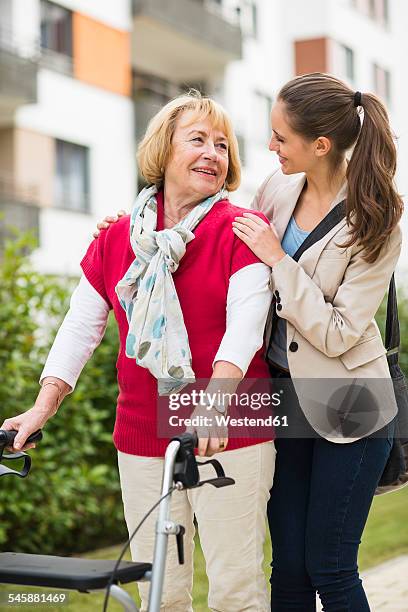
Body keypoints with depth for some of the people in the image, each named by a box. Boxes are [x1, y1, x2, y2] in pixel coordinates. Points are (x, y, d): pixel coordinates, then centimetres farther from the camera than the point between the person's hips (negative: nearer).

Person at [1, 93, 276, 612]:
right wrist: (42, 407, 0)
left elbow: (246, 322, -15)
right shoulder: (117, 239, 10)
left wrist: (214, 399, -31)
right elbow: (80, 326, 10)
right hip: (142, 441, 3)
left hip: (231, 437, -3)